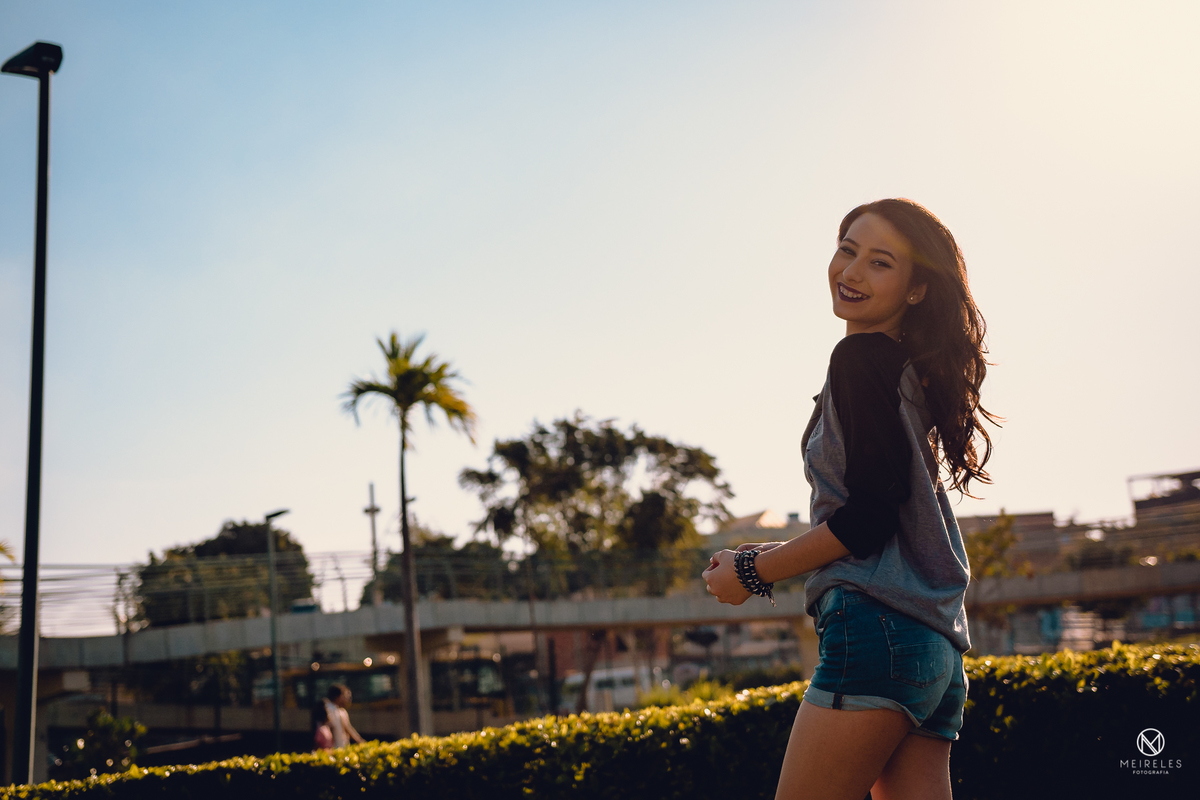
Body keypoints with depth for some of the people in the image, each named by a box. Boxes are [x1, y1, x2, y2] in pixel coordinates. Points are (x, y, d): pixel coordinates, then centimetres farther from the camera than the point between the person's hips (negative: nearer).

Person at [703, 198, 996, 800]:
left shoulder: (861, 356, -5)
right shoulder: (915, 369, 22)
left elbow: (871, 514, -13)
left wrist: (754, 572, -3)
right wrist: (786, 555, 26)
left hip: (878, 627, -9)